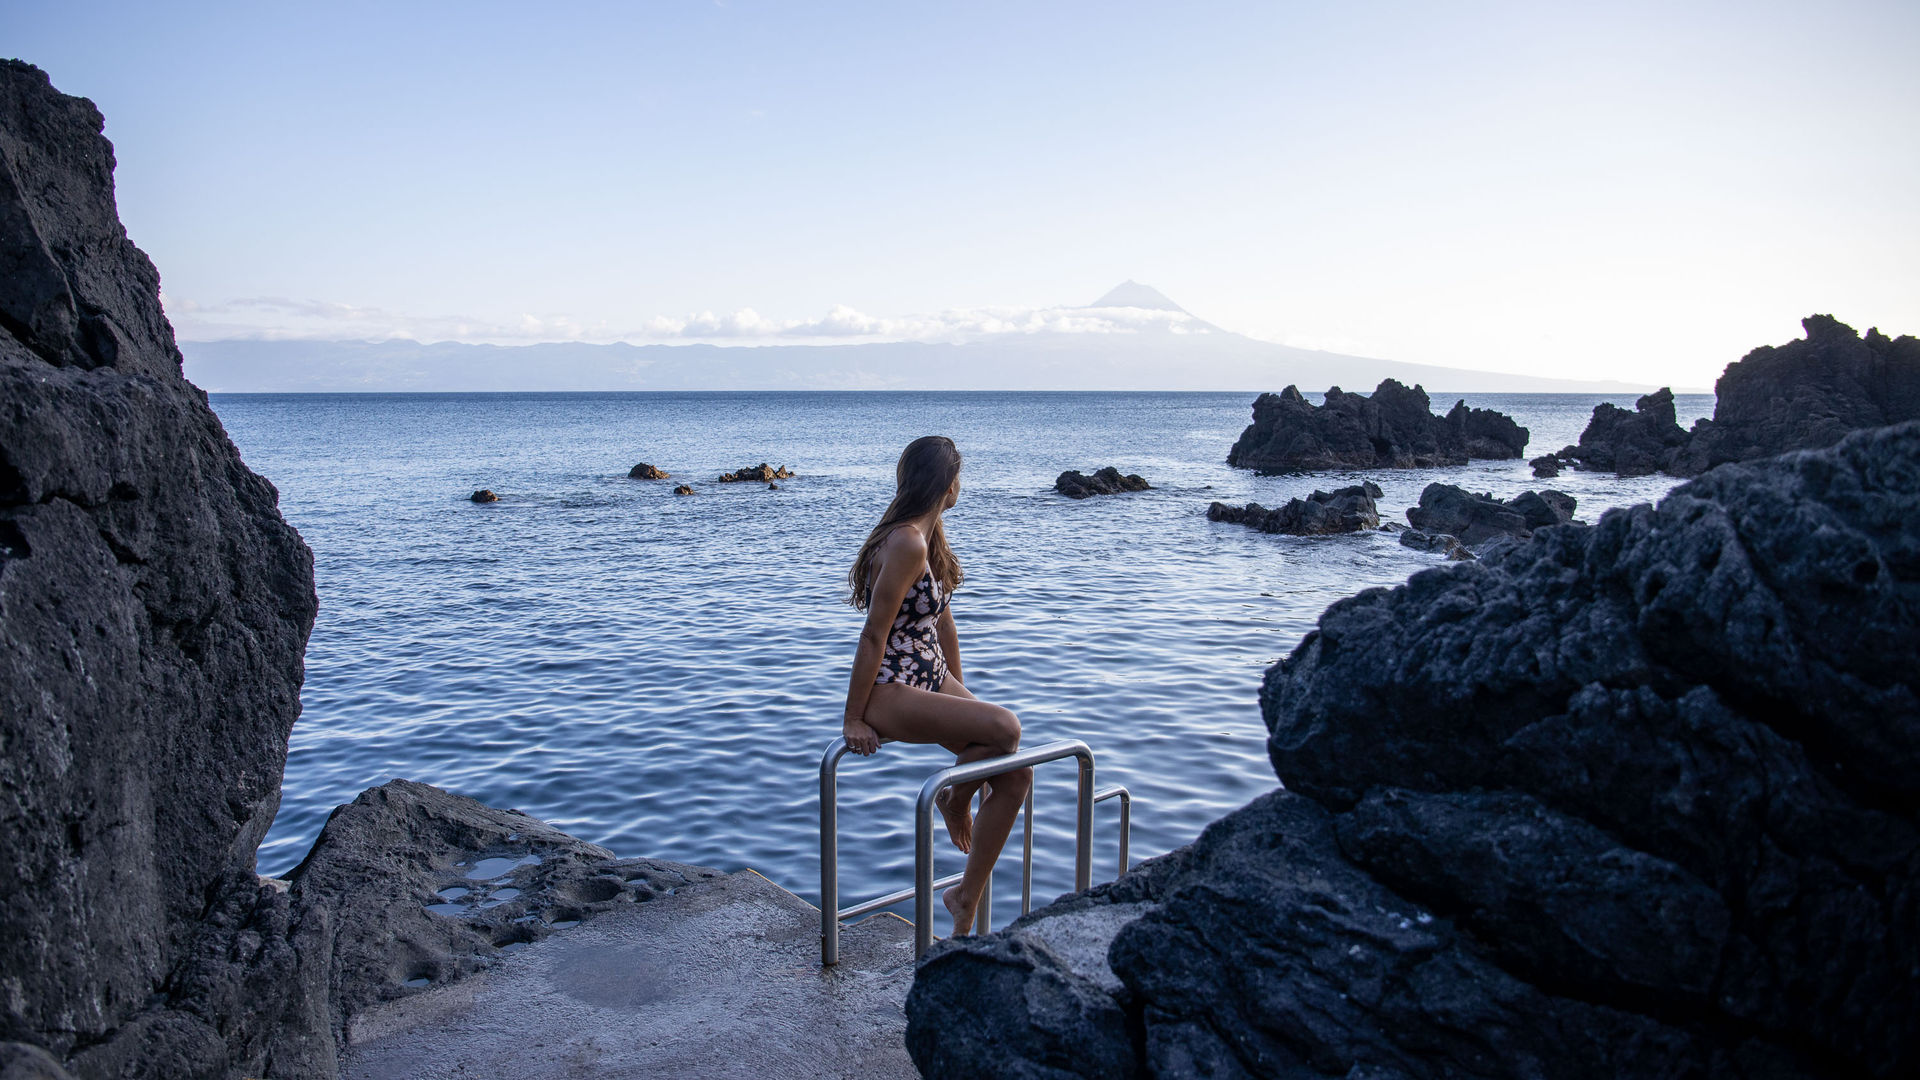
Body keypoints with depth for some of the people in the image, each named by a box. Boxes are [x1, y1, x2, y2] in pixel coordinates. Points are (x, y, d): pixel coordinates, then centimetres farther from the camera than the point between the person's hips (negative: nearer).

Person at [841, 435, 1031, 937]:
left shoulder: (930, 537, 9)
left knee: (1016, 774, -3)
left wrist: (960, 695, 21)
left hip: (933, 680, 10)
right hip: (891, 691, -9)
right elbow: (874, 634, -21)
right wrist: (854, 719, -16)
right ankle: (955, 801, 2)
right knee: (1005, 728, -29)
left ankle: (966, 897, 12)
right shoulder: (907, 543, -22)